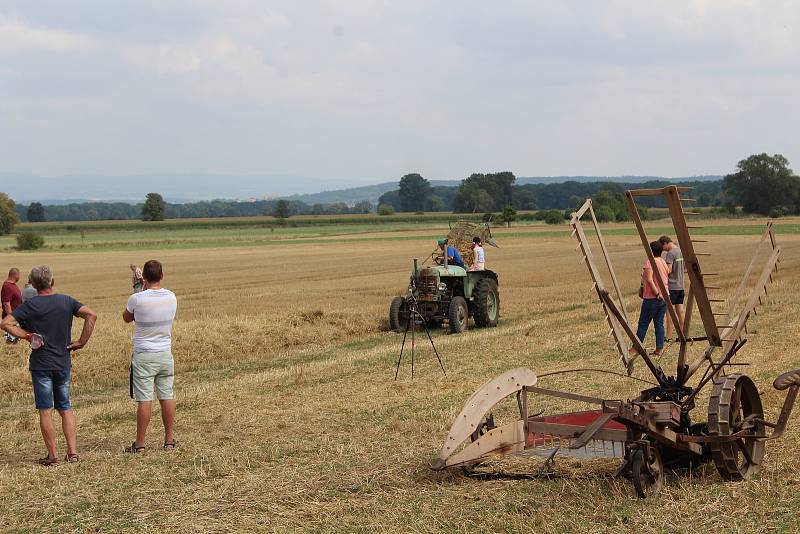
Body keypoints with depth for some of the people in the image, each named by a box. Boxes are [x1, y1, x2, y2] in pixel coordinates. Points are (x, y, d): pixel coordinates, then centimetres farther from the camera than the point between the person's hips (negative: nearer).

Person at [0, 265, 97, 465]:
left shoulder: (30, 305, -7)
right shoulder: (66, 301, 0)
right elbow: (91, 315, -10)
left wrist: (26, 335, -7)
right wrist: (81, 342, -6)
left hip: (40, 364, -3)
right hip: (63, 363, 3)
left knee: (45, 410, 4)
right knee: (65, 408, 14)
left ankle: (52, 455, 6)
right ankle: (72, 451, 6)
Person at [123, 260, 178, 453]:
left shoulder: (137, 299, -15)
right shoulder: (171, 297, -2)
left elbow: (127, 318, 5)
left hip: (143, 355, -4)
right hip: (165, 353, 4)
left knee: (144, 399, -3)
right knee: (166, 396, 10)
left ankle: (140, 443, 2)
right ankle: (169, 439, 17)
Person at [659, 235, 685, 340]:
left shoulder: (670, 253, -14)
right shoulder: (681, 251, 11)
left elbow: (669, 270, -19)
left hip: (672, 285, -8)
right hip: (680, 285, 8)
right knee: (680, 311, 9)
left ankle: (669, 336, -3)